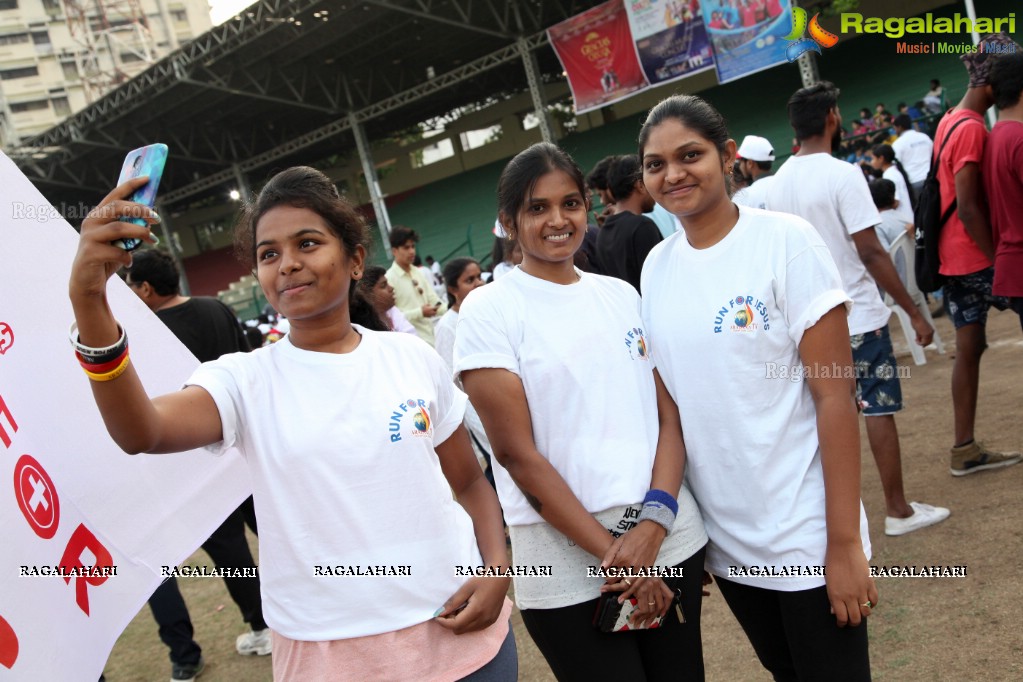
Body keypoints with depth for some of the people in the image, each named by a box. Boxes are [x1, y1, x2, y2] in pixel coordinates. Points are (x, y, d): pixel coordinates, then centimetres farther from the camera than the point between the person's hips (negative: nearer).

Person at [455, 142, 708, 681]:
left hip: (671, 542, 5)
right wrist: (609, 554, -12)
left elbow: (668, 415, 4)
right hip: (567, 566, -4)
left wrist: (654, 520, -12)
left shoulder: (622, 295, 8)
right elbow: (517, 453, -11)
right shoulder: (488, 310, -6)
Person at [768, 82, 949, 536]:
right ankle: (899, 510, 13)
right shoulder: (842, 175, -16)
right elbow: (870, 252, -18)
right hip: (858, 316, -6)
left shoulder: (778, 183, 4)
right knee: (879, 408, 4)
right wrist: (913, 311, -13)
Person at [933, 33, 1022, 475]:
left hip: (952, 259, 9)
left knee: (969, 347, 10)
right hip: (977, 257, -9)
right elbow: (968, 207, -21)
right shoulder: (973, 128, -16)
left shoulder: (949, 122, 13)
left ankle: (964, 450, 15)